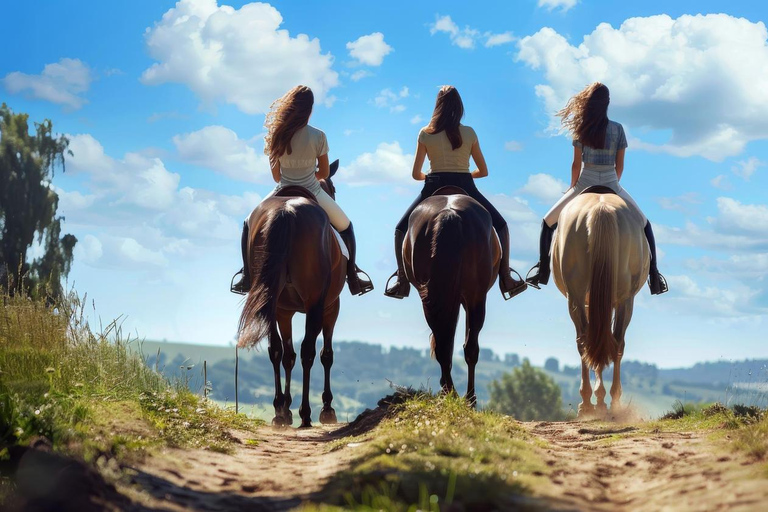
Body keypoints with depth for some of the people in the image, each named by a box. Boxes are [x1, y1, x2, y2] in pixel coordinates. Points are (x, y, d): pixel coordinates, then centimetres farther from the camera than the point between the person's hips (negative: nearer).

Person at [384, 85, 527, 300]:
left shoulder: (425, 134, 2)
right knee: (500, 226, 20)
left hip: (434, 188, 0)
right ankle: (506, 278, 11)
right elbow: (483, 171, 10)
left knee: (401, 230, 18)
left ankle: (402, 281, 5)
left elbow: (416, 174, 5)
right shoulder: (469, 133, 4)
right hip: (465, 187, 1)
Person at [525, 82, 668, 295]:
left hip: (585, 184, 0)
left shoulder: (581, 129, -6)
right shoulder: (618, 129, -4)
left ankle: (542, 269, 4)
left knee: (547, 224, 18)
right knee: (645, 225, 20)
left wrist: (573, 187, 13)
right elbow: (620, 165, 0)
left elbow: (576, 164, -3)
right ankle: (654, 274, 11)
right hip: (611, 186, 0)